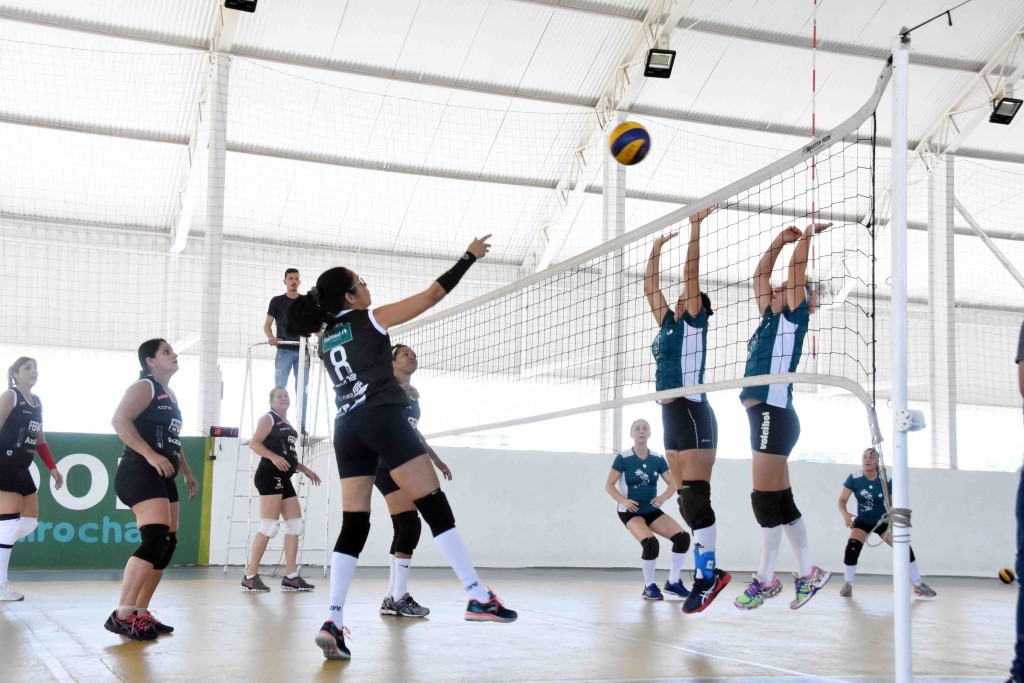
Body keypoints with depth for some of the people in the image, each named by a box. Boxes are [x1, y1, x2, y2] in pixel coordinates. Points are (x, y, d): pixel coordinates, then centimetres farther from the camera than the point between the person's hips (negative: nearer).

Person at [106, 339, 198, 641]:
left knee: (167, 545, 8)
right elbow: (119, 419, -21)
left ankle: (140, 613, 15)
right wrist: (151, 455, -27)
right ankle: (122, 615, -22)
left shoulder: (170, 395, 22)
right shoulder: (145, 387, -6)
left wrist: (187, 472, 27)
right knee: (156, 538, -23)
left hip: (162, 478, 10)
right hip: (139, 473, -10)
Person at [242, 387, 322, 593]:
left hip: (283, 479, 10)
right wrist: (274, 457, -27)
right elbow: (254, 443, -13)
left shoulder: (287, 425, 24)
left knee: (295, 523, 6)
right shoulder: (268, 418, -1)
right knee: (269, 526, -15)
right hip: (269, 476, -10)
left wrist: (305, 470, 25)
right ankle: (250, 577, -12)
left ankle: (290, 577, 9)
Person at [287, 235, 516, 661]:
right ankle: (478, 598, -8)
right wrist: (469, 257, 13)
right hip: (382, 419, -7)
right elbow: (432, 295, 5)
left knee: (353, 526, 4)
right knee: (435, 507, -5)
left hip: (346, 429, 7)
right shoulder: (369, 320, 3)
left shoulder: (325, 340, 20)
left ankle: (333, 621, -8)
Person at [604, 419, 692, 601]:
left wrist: (664, 497, -17)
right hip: (631, 511, -5)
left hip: (652, 510, 5)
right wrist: (624, 501, -26)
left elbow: (673, 483, 4)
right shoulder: (623, 458, -12)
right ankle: (649, 587, -7)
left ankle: (673, 582, 5)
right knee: (650, 543, -30)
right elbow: (609, 485, -10)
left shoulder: (657, 459, -1)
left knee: (683, 537, -13)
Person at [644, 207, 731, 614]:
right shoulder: (668, 323, 20)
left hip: (692, 413, -8)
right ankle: (708, 570, 10)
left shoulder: (693, 321, 1)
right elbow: (650, 286, 27)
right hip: (672, 414, 8)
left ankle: (706, 575, -13)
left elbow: (691, 272, -5)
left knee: (696, 496, -13)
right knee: (686, 499, 6)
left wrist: (696, 227, -3)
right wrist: (657, 248, 31)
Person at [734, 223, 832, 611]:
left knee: (765, 499, -6)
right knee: (781, 501, 10)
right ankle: (808, 574, 15)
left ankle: (766, 579, 1)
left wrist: (809, 234, 7)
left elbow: (796, 270, -5)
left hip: (774, 414, -9)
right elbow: (760, 274, 28)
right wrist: (782, 238, 27)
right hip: (764, 415, 9)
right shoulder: (770, 317, 20)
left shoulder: (793, 315, 0)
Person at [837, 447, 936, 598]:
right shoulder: (854, 479, -17)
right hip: (862, 522, -1)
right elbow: (842, 500, -13)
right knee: (851, 550, -24)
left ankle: (918, 586, 10)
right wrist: (845, 514, -34)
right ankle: (848, 585, -2)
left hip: (883, 522, 1)